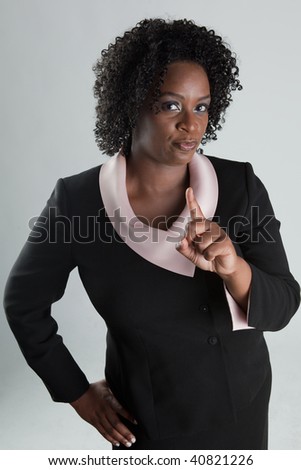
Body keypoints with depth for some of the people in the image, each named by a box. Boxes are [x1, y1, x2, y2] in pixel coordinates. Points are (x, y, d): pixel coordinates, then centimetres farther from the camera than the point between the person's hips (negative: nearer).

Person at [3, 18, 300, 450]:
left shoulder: (240, 185, -16)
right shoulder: (78, 201, -20)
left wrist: (232, 266, -36)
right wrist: (78, 392, -2)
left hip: (243, 402, 3)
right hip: (147, 417, -2)